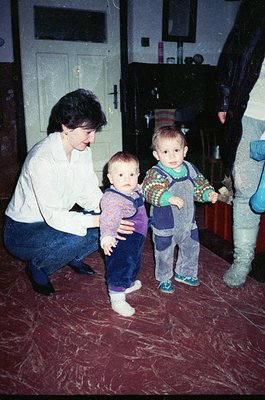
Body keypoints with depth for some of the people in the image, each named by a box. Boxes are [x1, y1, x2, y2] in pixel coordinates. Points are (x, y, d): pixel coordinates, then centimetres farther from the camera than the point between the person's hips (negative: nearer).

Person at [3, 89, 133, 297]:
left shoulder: (83, 151, -6)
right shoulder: (42, 160, -30)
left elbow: (89, 193, -3)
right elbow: (54, 216, -32)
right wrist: (99, 220, -38)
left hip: (57, 219, 8)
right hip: (22, 231, -7)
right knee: (79, 236, -34)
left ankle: (73, 257, 13)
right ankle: (38, 268, -4)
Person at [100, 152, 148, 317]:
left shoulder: (136, 191, 0)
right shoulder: (112, 198, -31)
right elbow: (109, 218, -46)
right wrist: (107, 236, -60)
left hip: (135, 241, 10)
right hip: (121, 244, -10)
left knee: (133, 263, 29)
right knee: (120, 267, -1)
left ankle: (129, 284, 53)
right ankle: (117, 299, 12)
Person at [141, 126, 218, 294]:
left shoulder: (190, 169, -2)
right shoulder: (155, 173, -20)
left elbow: (200, 185, 12)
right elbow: (150, 190, -35)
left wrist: (209, 193, -6)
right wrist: (168, 197, -48)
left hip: (188, 221, 5)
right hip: (165, 224, -5)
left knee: (191, 248, 22)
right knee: (164, 254, 12)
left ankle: (184, 273, 46)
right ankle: (164, 279, 36)